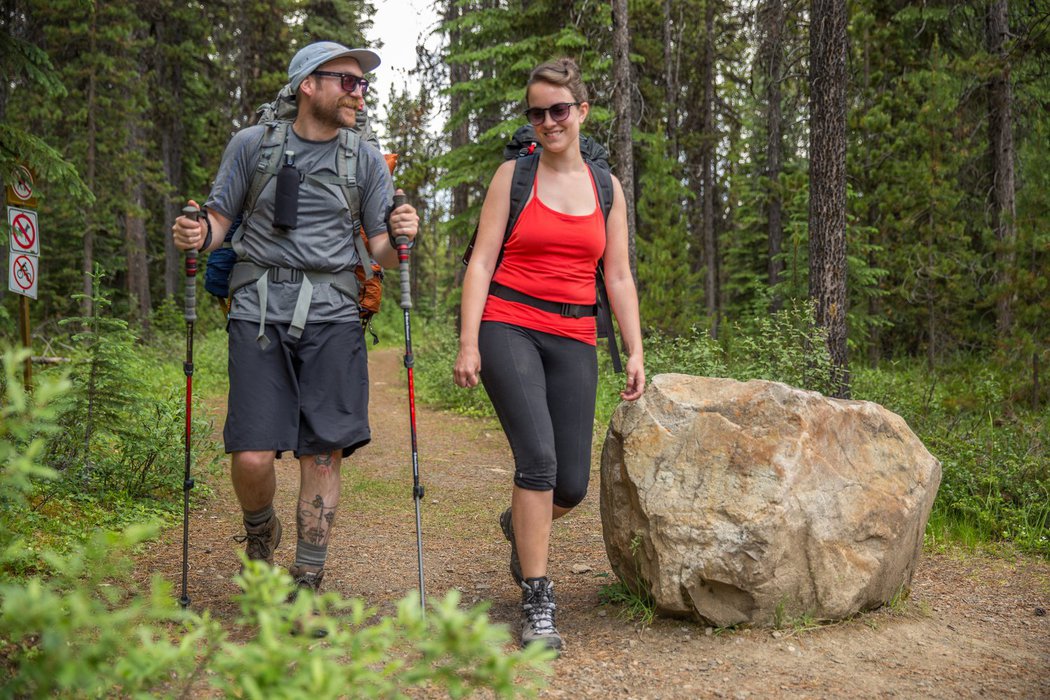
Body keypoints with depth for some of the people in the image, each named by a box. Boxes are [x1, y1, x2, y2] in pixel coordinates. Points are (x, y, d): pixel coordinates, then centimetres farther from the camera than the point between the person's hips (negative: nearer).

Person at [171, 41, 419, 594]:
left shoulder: (365, 160, 10)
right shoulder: (252, 144, 7)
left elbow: (381, 253, 9)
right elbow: (219, 218, 11)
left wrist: (400, 239, -14)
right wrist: (196, 234, -12)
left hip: (332, 315, 1)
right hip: (260, 309, -1)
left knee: (323, 454, -2)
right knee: (252, 456, -9)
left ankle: (306, 585, 12)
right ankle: (260, 531, 26)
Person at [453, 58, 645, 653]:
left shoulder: (606, 187, 12)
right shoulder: (513, 175, 4)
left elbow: (619, 278, 13)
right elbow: (482, 261, 0)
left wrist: (635, 353, 4)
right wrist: (468, 344, -9)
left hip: (574, 341, 3)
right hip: (509, 329, -3)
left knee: (572, 485, -1)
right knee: (539, 456, -20)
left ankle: (520, 525, 35)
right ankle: (538, 604, -7)